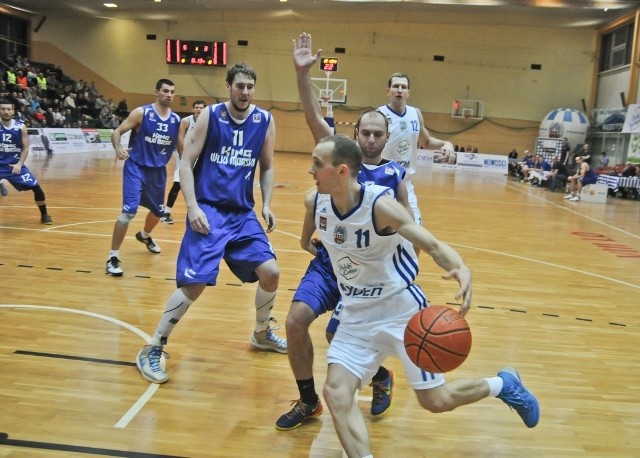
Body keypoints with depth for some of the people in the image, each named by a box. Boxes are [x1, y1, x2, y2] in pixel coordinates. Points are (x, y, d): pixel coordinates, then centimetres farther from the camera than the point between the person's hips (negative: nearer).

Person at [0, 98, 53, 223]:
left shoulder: (21, 127, -5)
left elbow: (25, 148, -1)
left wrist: (19, 164, -14)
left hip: (15, 164, 2)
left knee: (36, 187, -1)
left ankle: (44, 215, 17)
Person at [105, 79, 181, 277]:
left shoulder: (177, 120, 0)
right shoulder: (141, 113, -12)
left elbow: (180, 147, 12)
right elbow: (117, 131, -13)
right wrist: (118, 148, -33)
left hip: (158, 170, 6)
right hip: (136, 167, -5)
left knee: (158, 211, 21)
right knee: (129, 210, -18)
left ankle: (145, 236, 55)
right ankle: (113, 257, -8)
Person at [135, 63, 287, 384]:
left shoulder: (265, 121, 4)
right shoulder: (210, 115, -6)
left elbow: (267, 167, 15)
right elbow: (185, 163, -6)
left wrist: (266, 206, 2)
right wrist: (193, 207, -16)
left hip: (243, 213, 5)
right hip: (208, 210, -4)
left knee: (270, 272, -1)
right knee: (195, 283, -13)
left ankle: (261, 334, 27)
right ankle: (152, 349, 3)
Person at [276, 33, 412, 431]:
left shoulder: (395, 175, 1)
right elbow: (314, 118, -13)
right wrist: (303, 74, -25)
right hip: (328, 261, 1)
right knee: (296, 321, -15)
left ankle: (382, 377, 32)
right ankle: (308, 402, 8)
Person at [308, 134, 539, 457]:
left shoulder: (380, 205, -27)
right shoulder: (314, 202, -11)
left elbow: (433, 246, -28)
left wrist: (462, 270, -45)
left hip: (402, 311, -5)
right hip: (357, 315, 5)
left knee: (435, 401, 6)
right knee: (336, 392, -12)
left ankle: (504, 384, 33)